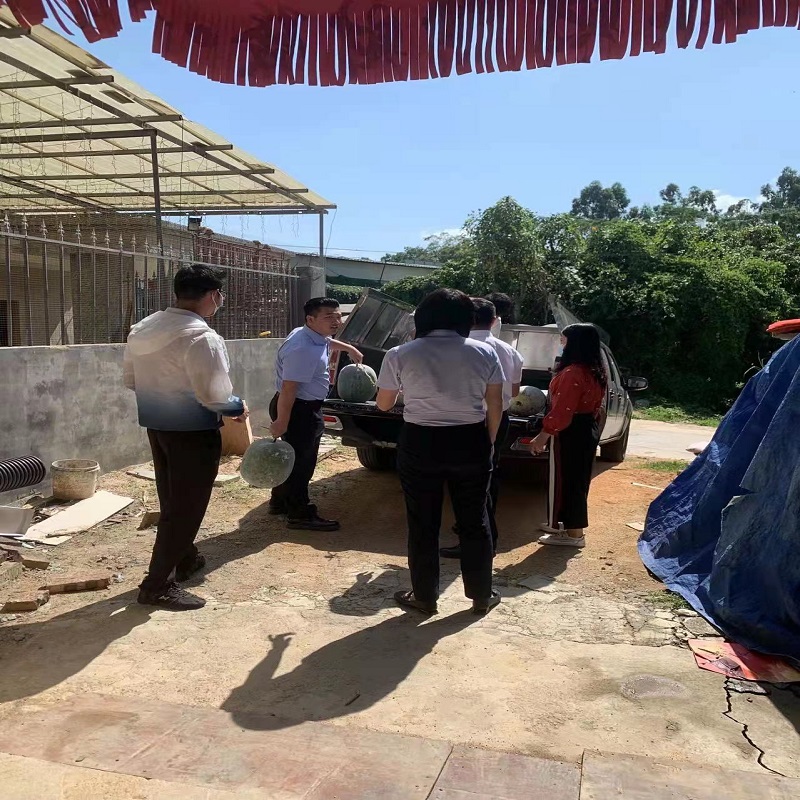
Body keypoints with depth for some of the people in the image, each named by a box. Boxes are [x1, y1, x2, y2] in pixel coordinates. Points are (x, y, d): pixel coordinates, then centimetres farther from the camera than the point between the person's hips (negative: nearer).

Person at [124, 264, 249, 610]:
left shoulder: (142, 329, 5)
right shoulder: (201, 337, -22)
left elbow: (130, 379, 13)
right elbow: (214, 395, -24)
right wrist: (239, 407, -5)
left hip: (157, 426, 9)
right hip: (192, 432, -9)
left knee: (172, 501, 22)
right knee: (186, 508, 2)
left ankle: (184, 559, 40)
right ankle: (158, 585, 7)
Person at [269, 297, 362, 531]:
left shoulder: (314, 336, 5)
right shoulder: (304, 349, -27)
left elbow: (327, 342, 31)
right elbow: (288, 389, -29)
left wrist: (350, 349, 32)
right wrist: (281, 422, -28)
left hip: (304, 407, 11)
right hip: (299, 410, -11)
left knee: (293, 457, 20)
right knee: (301, 462, -2)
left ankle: (280, 501, 34)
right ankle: (299, 514, 8)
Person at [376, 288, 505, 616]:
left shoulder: (400, 355, -5)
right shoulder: (484, 353, -1)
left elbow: (383, 404, 5)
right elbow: (495, 405, 3)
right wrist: (488, 442, 15)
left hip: (420, 444, -1)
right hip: (471, 442, 2)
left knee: (423, 524, 11)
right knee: (474, 521, 15)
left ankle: (424, 597, 21)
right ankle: (481, 596, 26)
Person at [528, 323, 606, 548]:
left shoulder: (572, 373, -22)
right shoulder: (597, 372, 9)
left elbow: (562, 411, -25)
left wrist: (543, 435, -20)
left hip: (570, 433, -10)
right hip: (588, 430, 10)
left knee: (563, 480, 0)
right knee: (577, 479, 18)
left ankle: (572, 533, 7)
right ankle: (572, 525, 30)